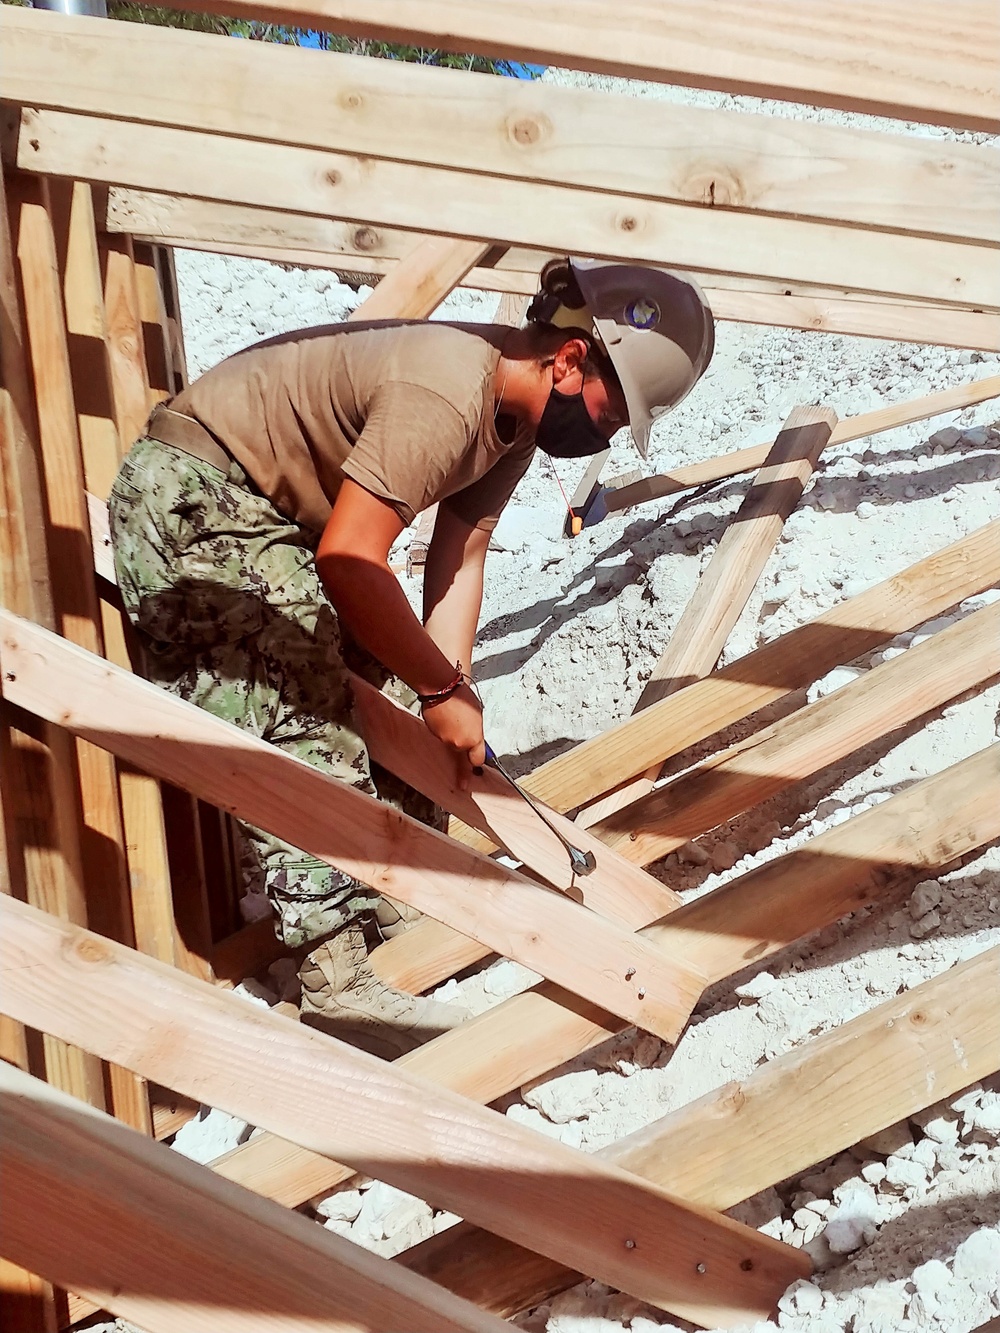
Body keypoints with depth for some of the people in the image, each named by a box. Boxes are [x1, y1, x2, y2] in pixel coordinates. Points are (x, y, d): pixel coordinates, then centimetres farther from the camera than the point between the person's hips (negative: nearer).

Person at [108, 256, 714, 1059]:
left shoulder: (516, 415, 0)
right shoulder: (446, 395, -30)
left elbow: (459, 561, -2)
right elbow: (350, 562, -31)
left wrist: (446, 692, -12)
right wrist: (446, 690, -20)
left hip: (277, 515, 10)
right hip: (188, 499, -10)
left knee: (383, 698, 9)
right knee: (302, 730, -17)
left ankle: (397, 905, 21)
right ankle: (338, 986, -11)